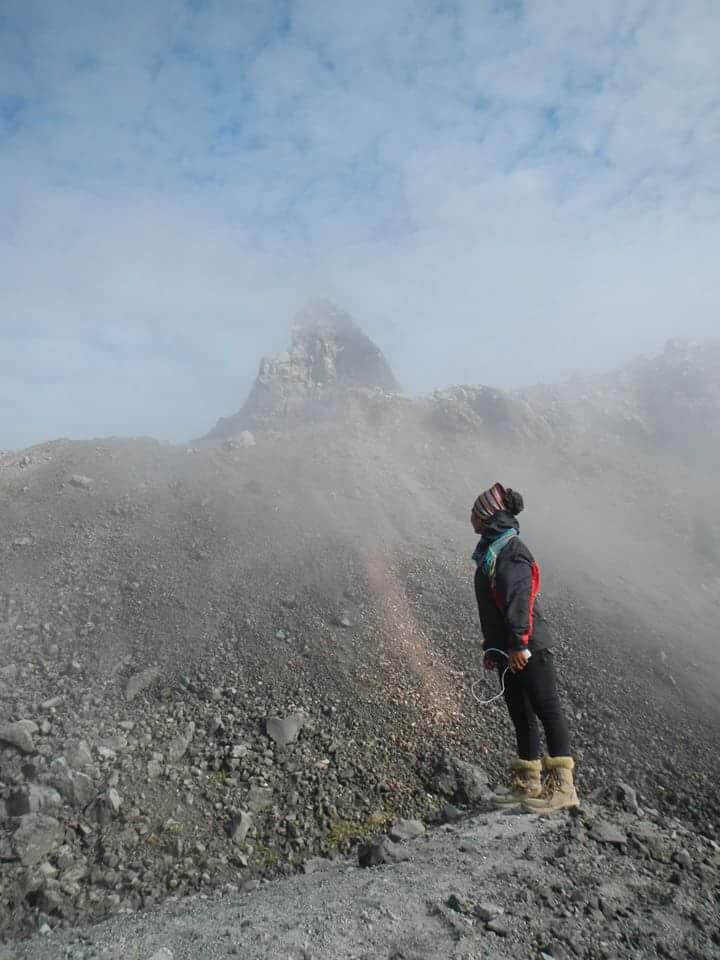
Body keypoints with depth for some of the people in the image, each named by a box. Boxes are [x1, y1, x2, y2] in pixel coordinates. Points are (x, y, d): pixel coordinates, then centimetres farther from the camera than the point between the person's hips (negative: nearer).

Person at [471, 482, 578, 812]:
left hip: (529, 647, -10)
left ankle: (562, 785, -2)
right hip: (509, 651, 10)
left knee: (546, 710, -6)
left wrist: (518, 642, -25)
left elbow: (520, 599, -20)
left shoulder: (509, 549, -9)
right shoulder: (491, 550, 20)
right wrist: (492, 647, 22)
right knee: (521, 715, 12)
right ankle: (528, 785, 19)